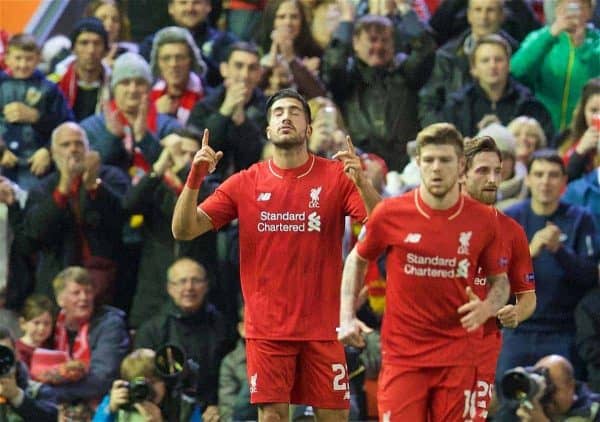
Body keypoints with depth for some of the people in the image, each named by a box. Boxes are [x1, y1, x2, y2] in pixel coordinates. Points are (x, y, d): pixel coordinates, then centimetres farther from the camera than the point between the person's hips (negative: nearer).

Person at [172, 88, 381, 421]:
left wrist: (361, 182, -28)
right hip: (266, 327, 1)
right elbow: (184, 230, 2)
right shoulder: (245, 184, 4)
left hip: (322, 326, 0)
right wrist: (195, 178, -14)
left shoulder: (336, 177, 0)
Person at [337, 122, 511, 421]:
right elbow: (357, 260, 13)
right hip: (401, 355, -1)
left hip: (458, 358, 1)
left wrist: (486, 308, -11)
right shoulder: (390, 213, -4)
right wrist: (347, 318, 3)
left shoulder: (483, 220, -1)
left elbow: (500, 280, 11)